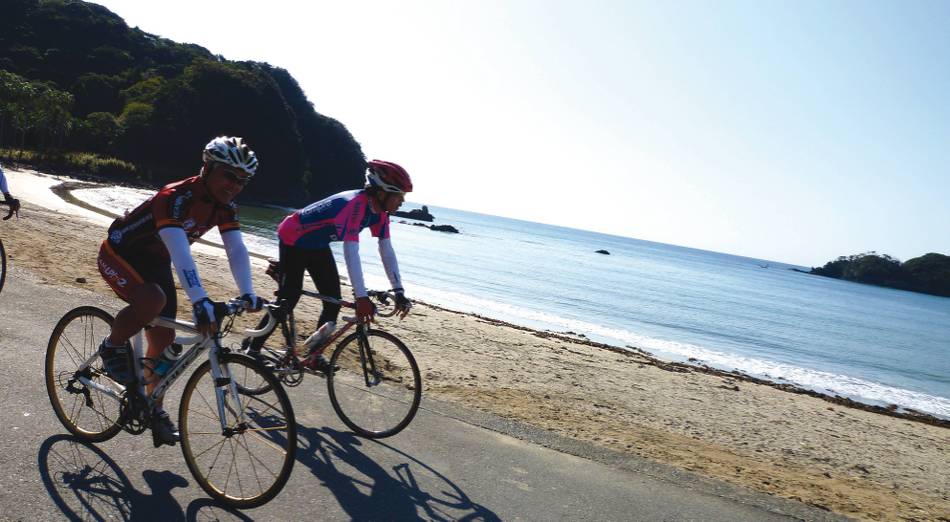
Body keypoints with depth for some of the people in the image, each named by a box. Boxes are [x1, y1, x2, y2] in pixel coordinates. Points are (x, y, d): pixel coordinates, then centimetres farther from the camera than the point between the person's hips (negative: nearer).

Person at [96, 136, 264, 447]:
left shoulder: (225, 207, -10)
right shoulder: (174, 197, -34)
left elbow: (237, 250, -16)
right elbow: (180, 253, -45)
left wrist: (247, 294, -29)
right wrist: (200, 301, -55)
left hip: (155, 261, 7)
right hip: (119, 253, -7)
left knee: (163, 338, 2)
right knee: (153, 300, -36)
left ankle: (155, 409, 18)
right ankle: (113, 348, -6)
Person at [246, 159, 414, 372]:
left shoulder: (379, 212, -11)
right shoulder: (355, 204, -37)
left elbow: (387, 252, -8)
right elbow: (351, 252, -45)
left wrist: (399, 292, -13)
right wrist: (361, 298, -48)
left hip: (317, 245, 8)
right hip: (293, 240, -8)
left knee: (333, 300, 1)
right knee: (288, 300, -6)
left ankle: (314, 356, 14)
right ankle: (253, 350, 13)